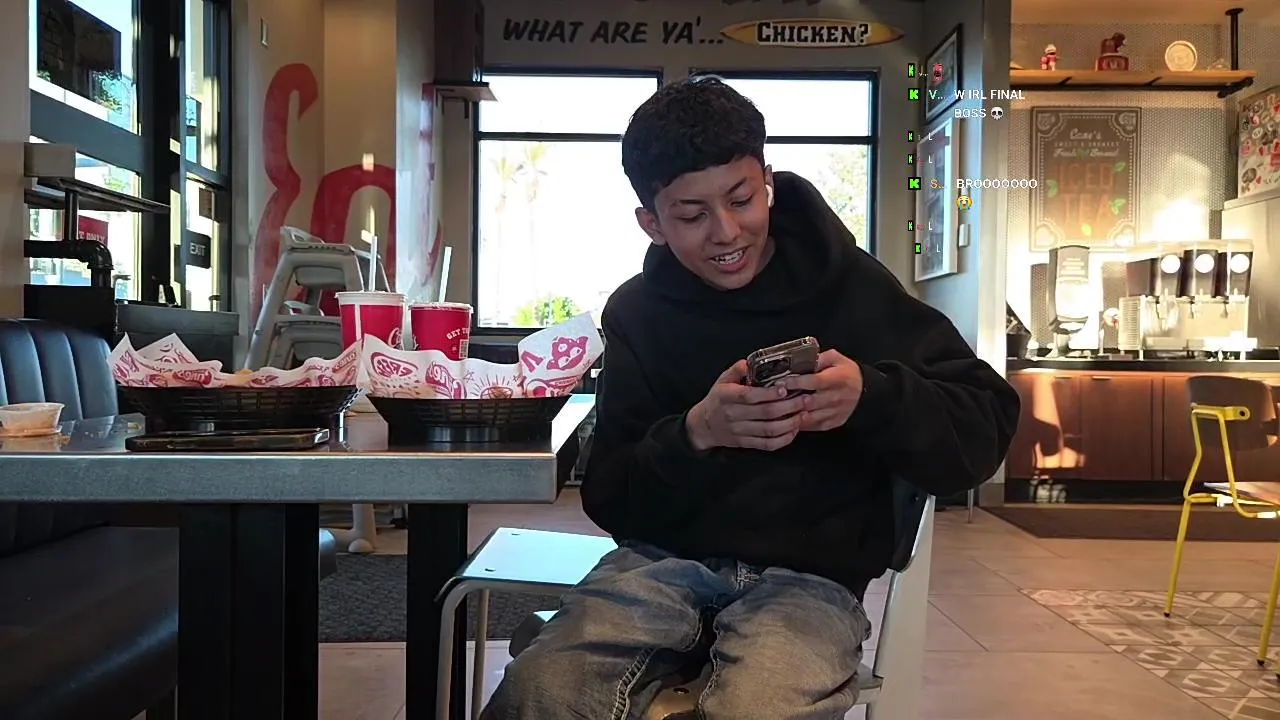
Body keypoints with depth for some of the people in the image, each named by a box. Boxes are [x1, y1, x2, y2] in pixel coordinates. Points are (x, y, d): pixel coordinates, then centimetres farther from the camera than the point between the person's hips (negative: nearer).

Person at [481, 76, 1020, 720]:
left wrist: (871, 396, -22)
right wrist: (696, 434, -19)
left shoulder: (850, 285, -2)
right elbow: (608, 501, 1)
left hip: (810, 572, -1)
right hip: (665, 561, 1)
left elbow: (986, 428, -3)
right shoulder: (635, 312, 4)